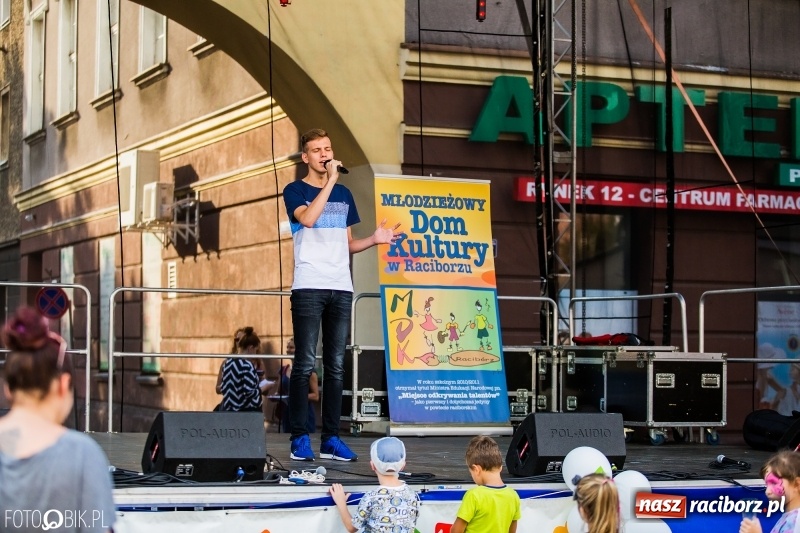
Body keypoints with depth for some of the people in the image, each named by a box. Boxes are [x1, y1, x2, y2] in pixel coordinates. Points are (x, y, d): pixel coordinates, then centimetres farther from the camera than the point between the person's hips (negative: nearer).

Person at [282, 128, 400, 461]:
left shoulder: (343, 194, 19)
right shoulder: (295, 191, 4)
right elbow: (308, 218, -18)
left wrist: (374, 240, 4)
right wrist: (330, 180, -14)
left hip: (341, 288, 5)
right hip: (308, 287, -5)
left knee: (336, 365, 4)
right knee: (305, 363, -8)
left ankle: (331, 438, 7)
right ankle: (299, 438, -5)